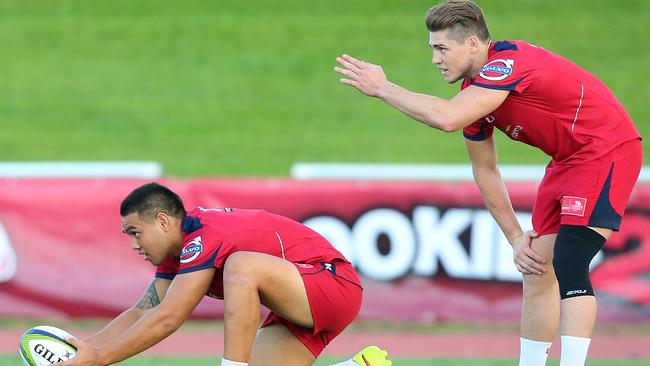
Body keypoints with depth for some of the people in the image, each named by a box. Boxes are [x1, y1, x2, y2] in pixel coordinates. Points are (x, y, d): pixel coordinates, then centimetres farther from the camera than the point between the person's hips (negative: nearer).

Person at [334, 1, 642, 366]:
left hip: (606, 149, -10)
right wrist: (516, 236, 7)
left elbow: (447, 118, -38)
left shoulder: (509, 62, -26)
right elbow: (484, 169, 13)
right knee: (538, 271, 8)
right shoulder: (474, 92, 3)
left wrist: (382, 88, -27)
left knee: (568, 267, -21)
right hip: (568, 160, 10)